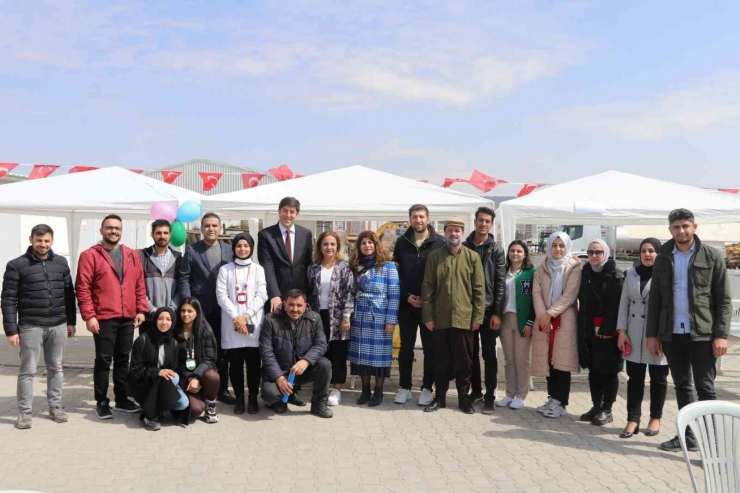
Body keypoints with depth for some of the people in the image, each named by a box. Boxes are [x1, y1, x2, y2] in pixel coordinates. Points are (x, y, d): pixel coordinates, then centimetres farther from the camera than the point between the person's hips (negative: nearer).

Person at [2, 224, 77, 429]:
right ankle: (24, 412, 13)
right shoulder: (17, 265, -4)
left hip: (58, 326, 3)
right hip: (31, 327, -3)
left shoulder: (61, 263, 7)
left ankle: (55, 406, 24)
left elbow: (69, 294, 11)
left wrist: (71, 322, 9)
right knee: (28, 370, 4)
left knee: (56, 368, 12)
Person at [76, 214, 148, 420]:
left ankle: (121, 399, 23)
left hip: (128, 318, 4)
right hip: (103, 318, -4)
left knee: (123, 359, 12)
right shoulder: (90, 255, -3)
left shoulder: (132, 255, 11)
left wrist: (141, 310, 4)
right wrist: (89, 315, -13)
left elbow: (140, 285, 12)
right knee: (103, 360, 2)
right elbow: (82, 287, -8)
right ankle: (102, 402, 13)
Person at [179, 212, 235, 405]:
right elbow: (184, 278, -2)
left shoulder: (229, 250, 7)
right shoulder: (191, 250, 1)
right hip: (200, 308, -2)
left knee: (222, 351, 8)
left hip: (223, 308, 2)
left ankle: (222, 389, 18)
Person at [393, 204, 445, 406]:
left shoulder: (439, 242, -3)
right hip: (406, 304, 2)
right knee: (406, 347, 10)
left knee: (430, 348, 6)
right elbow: (396, 272, 5)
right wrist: (407, 296, -6)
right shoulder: (402, 242, 6)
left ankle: (427, 388, 17)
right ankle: (404, 387, 20)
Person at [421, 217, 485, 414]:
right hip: (440, 318, 1)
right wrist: (427, 316, -4)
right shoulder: (435, 256, 2)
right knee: (441, 360, 10)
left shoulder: (473, 257, 1)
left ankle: (463, 397, 22)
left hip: (464, 318, -1)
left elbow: (479, 289, 0)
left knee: (463, 361, 8)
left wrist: (478, 316, -5)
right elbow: (427, 287, 1)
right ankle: (440, 397, 22)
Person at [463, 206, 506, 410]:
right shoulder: (464, 246, 5)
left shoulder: (496, 250, 0)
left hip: (488, 310, -2)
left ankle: (489, 396, 12)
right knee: (471, 353, 10)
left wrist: (497, 313, -9)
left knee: (489, 355, 3)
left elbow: (500, 283, -3)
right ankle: (475, 391, 23)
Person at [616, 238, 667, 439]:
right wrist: (622, 331, 2)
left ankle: (655, 418, 24)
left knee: (658, 378, 10)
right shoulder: (631, 274, 8)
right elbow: (624, 303, 8)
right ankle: (633, 419, 11)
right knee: (635, 378, 5)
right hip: (634, 334, 4)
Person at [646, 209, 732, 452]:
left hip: (702, 334, -3)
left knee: (705, 388, 0)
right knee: (681, 386, 12)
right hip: (671, 334, 4)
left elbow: (724, 299, -3)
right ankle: (687, 436, 22)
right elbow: (655, 298, 9)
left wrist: (721, 334, -11)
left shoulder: (712, 256, 0)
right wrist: (652, 333, 4)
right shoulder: (663, 258, 8)